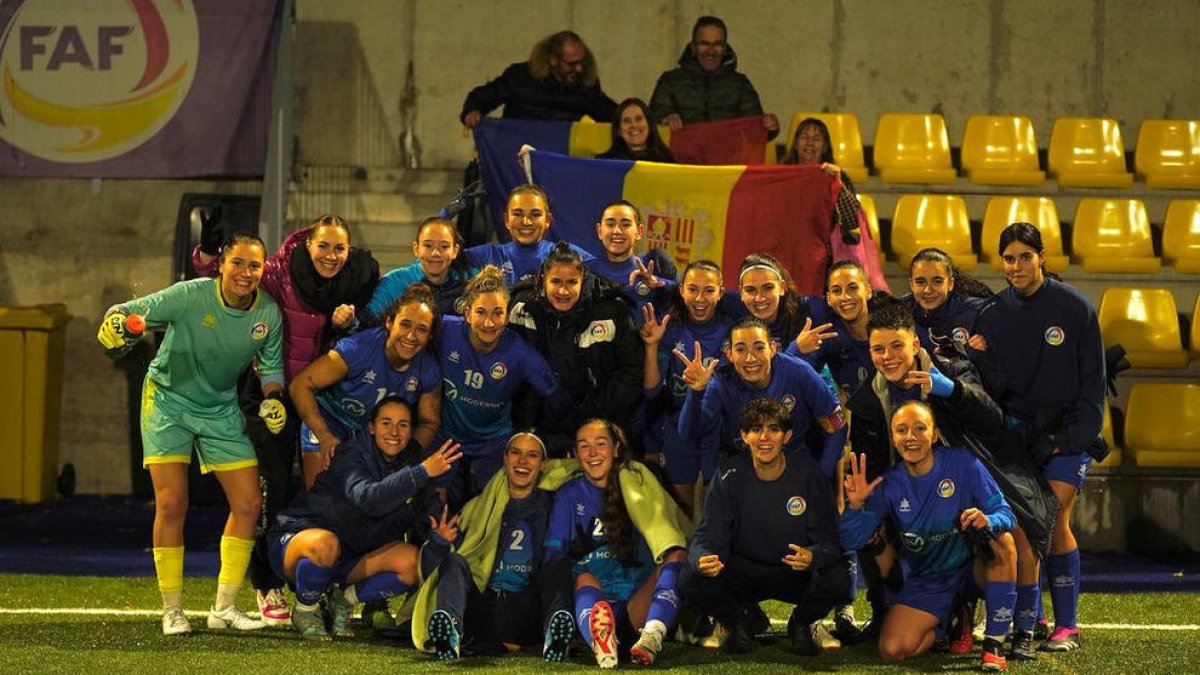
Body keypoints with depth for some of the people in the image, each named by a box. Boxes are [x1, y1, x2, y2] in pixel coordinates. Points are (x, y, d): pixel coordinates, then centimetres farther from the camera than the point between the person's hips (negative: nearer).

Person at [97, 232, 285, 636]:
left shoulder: (269, 313, -10)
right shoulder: (190, 296, -23)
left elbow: (271, 364, 8)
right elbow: (128, 312, -20)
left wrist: (272, 399, -9)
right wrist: (118, 324, -43)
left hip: (222, 408, 4)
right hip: (169, 400, -4)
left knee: (249, 504, -3)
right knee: (171, 505, -11)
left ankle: (224, 608, 9)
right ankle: (172, 611, 2)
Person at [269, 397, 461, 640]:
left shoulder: (410, 463, 0)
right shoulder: (351, 455, -15)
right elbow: (368, 499, -40)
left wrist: (440, 539, -28)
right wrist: (422, 473, -46)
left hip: (350, 558, 5)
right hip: (297, 539, -5)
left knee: (411, 561, -19)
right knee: (324, 544, -40)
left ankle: (344, 598, 3)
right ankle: (306, 609, -9)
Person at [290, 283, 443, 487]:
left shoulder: (429, 371, -17)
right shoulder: (358, 348, -32)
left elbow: (428, 423, -2)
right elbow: (300, 385, -29)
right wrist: (325, 436, -35)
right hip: (329, 425, -4)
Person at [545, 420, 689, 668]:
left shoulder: (636, 482, 13)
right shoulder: (569, 495, 12)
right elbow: (552, 554, 5)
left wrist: (675, 558, -17)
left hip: (640, 603, 1)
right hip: (592, 601, -1)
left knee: (675, 558, -25)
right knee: (584, 578, -33)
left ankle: (653, 636, -55)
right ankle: (601, 646, -67)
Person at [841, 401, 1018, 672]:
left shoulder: (962, 463, -12)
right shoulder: (888, 485, -6)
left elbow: (1005, 513, -15)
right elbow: (851, 542, -10)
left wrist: (988, 521, -38)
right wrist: (855, 505, -29)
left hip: (973, 569, -1)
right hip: (925, 582, 1)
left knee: (1002, 540, -34)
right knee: (892, 650, -20)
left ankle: (994, 642, -21)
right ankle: (954, 621, 14)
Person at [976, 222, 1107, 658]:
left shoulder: (1075, 308, -2)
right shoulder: (995, 315, 5)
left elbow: (1094, 380, 0)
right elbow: (991, 381, 6)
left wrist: (1074, 436, -7)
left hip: (1067, 431, -2)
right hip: (1019, 433, 2)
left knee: (1054, 522, -10)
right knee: (1024, 528, -8)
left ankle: (1066, 627, -1)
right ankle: (1025, 629, -4)